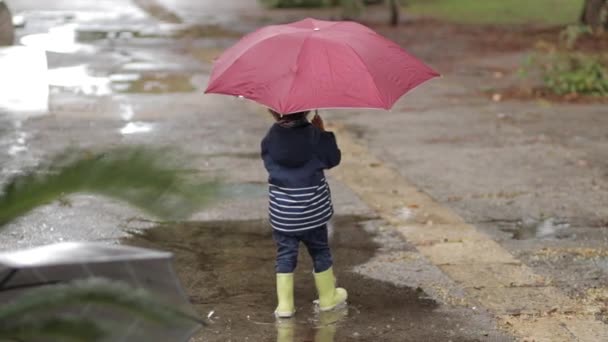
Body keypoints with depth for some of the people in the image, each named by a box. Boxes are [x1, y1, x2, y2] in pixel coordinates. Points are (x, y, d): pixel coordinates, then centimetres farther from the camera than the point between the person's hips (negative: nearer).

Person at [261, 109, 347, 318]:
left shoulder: (271, 138, -8)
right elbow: (333, 159, -4)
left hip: (282, 212, 2)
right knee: (320, 251, 15)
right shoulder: (313, 134, -15)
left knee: (285, 255, 10)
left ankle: (284, 305, 7)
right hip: (312, 210, -1)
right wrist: (323, 132, 4)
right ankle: (328, 297, 28)